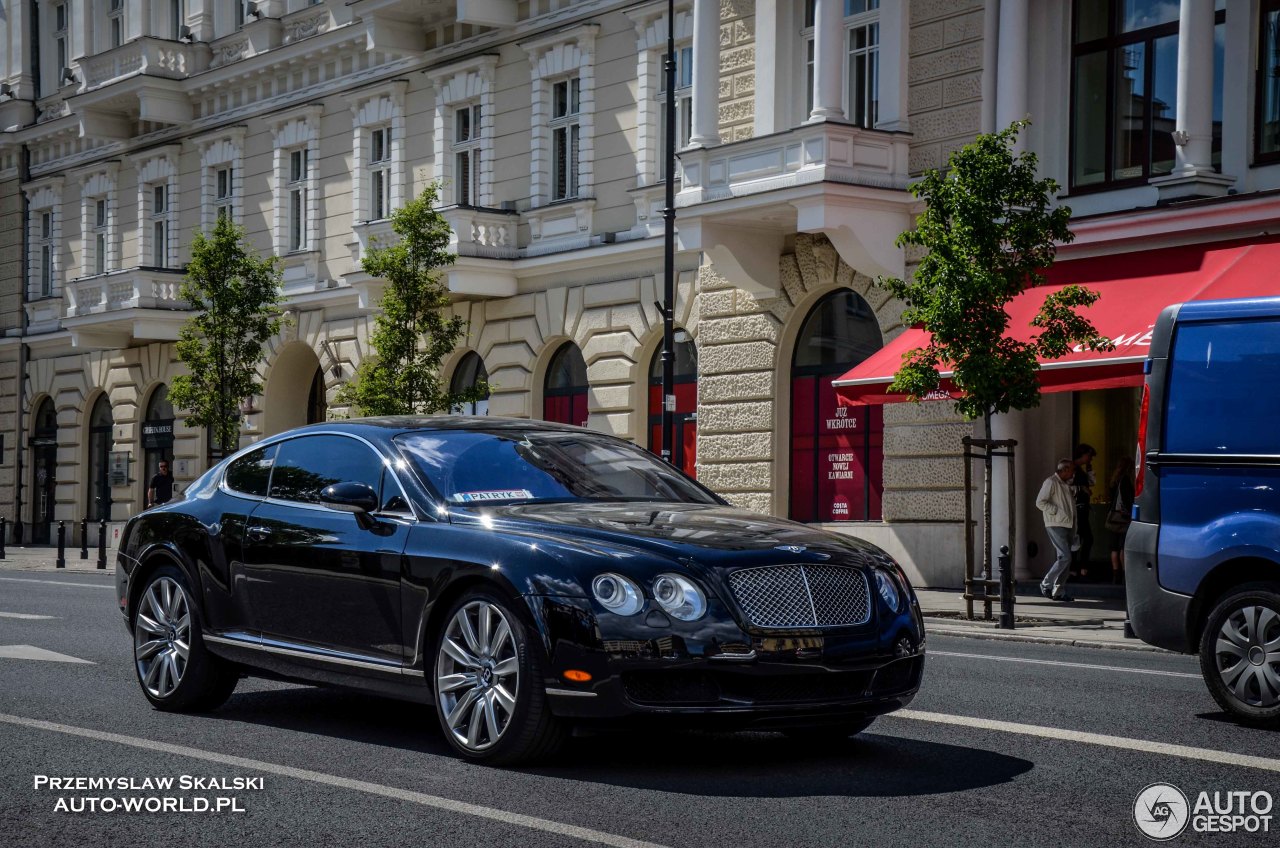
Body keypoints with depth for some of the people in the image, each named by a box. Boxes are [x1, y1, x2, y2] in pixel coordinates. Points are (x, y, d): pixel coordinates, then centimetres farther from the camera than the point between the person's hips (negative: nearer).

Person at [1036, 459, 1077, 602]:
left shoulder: (1067, 484, 20)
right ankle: (1046, 584, -5)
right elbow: (1040, 502, -14)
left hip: (1068, 525, 9)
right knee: (1065, 557, -16)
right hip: (1056, 525, -9)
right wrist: (1057, 511, -15)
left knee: (1066, 558, 6)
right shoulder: (1051, 482, -7)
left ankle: (1058, 592, 10)